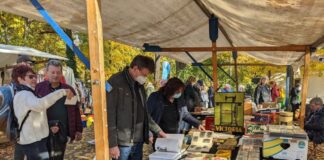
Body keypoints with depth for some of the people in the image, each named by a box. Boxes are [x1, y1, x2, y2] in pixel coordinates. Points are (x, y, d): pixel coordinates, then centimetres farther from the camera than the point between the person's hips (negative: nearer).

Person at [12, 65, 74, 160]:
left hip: (26, 140, 11)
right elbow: (40, 104, -39)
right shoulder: (24, 94, -17)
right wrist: (62, 92, -39)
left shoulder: (21, 95, 19)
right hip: (33, 141, -11)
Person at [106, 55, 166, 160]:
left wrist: (157, 130, 15)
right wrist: (112, 144, -16)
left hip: (138, 141, 7)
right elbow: (109, 115, -15)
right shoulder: (115, 83, -12)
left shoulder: (139, 85, 12)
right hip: (122, 143, -7)